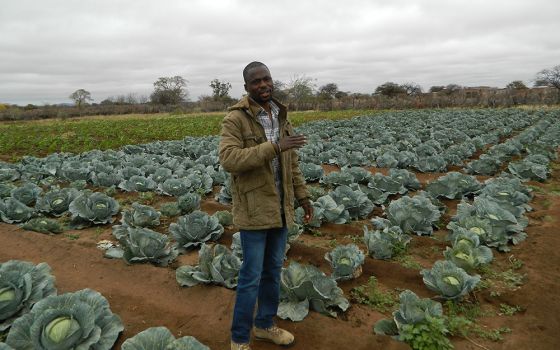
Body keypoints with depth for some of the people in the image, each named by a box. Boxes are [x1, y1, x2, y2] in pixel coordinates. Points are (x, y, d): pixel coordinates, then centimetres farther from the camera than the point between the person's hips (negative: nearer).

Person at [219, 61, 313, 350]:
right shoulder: (235, 119, -11)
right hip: (253, 209, -6)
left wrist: (303, 195, 13)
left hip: (280, 208, 6)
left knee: (273, 271, 17)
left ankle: (265, 325, 36)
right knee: (251, 276, 2)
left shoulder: (281, 116, 9)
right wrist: (273, 147, -31)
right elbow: (229, 160, -25)